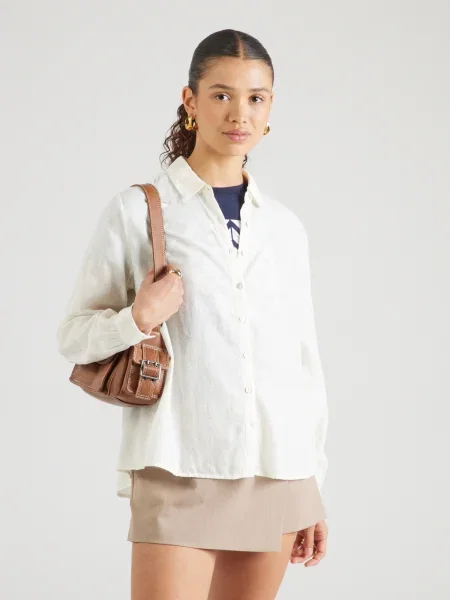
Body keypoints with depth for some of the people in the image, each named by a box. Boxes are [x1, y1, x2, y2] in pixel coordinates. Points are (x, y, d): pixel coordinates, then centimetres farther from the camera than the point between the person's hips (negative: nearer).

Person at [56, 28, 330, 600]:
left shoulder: (285, 227, 12)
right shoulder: (136, 211, 0)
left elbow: (304, 360, 15)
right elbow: (73, 335, 2)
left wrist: (314, 488, 14)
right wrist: (138, 320, -18)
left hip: (277, 472, 4)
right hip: (179, 467, -4)